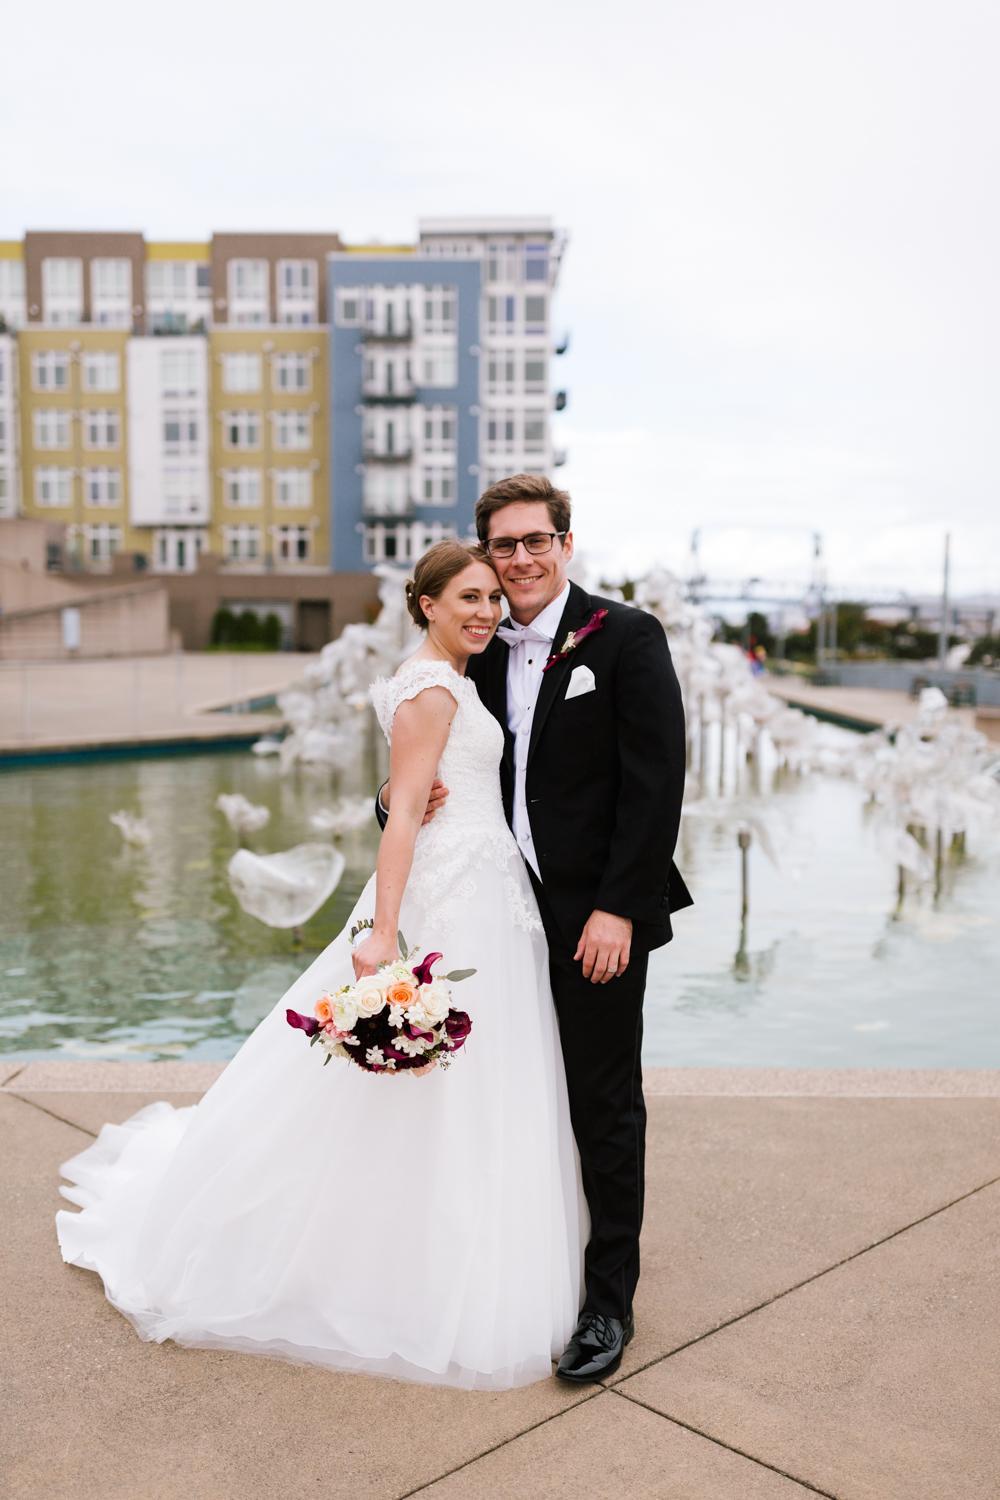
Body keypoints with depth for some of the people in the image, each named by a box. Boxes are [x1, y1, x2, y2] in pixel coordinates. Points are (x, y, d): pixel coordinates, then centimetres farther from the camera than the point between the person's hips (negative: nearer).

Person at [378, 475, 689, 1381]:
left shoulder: (627, 638, -8)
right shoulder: (486, 655, 11)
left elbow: (656, 782, -14)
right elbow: (447, 766, 16)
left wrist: (617, 910, -18)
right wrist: (401, 794, -7)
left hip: (597, 918, -5)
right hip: (512, 913, 6)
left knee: (606, 1106, 4)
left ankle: (610, 1300, 19)